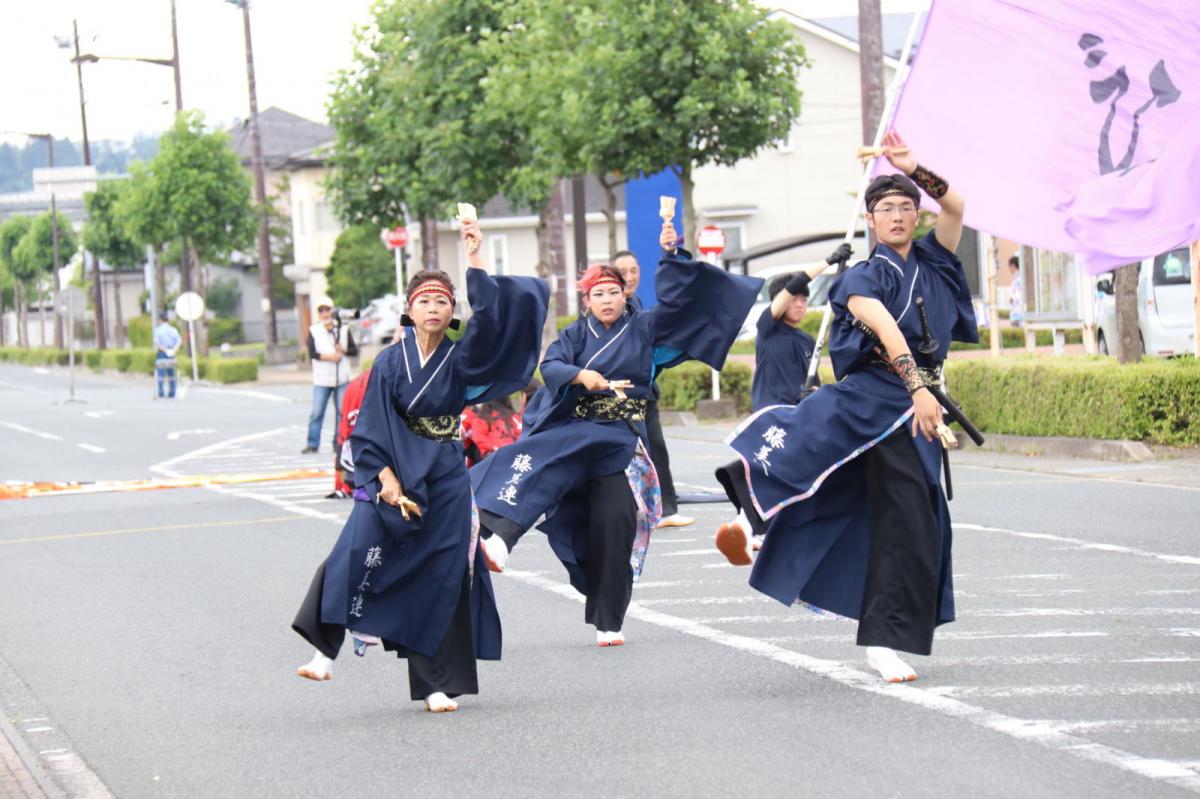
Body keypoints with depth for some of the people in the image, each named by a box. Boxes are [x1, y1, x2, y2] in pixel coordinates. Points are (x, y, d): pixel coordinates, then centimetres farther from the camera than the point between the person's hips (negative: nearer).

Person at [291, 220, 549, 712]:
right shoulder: (390, 363, 1)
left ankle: (436, 685, 7)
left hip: (445, 478, 2)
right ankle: (326, 649, -21)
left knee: (442, 579, 1)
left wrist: (475, 262, -20)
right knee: (358, 553, -23)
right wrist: (387, 478, -15)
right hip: (393, 473, -2)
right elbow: (371, 427, -3)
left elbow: (491, 321, -13)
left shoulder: (460, 358, 4)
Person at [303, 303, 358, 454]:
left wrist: (343, 350, -13)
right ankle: (312, 443, 0)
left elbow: (354, 350, 6)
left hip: (342, 379, 2)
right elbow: (312, 353, -6)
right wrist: (329, 357, -17)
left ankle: (339, 443, 8)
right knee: (316, 412, -5)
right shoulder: (313, 331, 5)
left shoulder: (343, 330, 10)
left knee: (342, 412, 1)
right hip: (321, 379, -2)